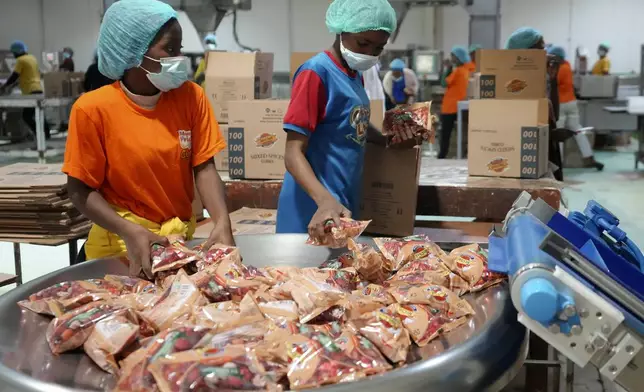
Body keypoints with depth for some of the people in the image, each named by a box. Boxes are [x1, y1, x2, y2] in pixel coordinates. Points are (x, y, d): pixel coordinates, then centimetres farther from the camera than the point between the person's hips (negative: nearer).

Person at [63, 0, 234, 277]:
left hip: (181, 236, 4)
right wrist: (129, 232, -25)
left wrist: (222, 223, -23)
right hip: (121, 244, -3)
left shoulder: (191, 97, -4)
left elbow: (204, 168, -6)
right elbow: (80, 190, -10)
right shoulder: (94, 109, -14)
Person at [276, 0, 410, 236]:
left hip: (345, 203, 8)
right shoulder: (316, 73, -16)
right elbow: (294, 154, -21)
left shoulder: (355, 75, 9)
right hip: (315, 210, -8)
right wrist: (326, 200, -35)